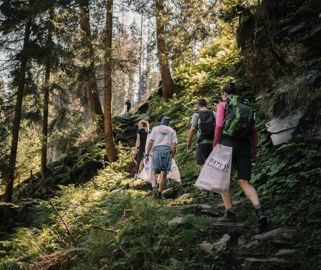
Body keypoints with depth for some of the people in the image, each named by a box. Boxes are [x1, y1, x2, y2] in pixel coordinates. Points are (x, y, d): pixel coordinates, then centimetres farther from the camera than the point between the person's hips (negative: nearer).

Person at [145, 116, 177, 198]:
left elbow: (150, 142, 6)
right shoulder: (172, 131, 18)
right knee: (164, 173, 1)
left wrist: (147, 154, 6)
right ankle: (160, 193, -2)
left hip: (157, 149, 0)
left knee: (157, 170, 16)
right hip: (167, 150, 0)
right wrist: (173, 156, 14)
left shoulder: (155, 128, 17)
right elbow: (174, 145, 6)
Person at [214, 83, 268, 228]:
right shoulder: (246, 107, 19)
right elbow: (254, 131, 15)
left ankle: (230, 212, 6)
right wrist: (254, 149, 20)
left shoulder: (222, 105, 6)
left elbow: (219, 126, -7)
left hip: (228, 143, -4)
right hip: (244, 145, 4)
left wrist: (215, 146, -4)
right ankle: (259, 210, -20)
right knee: (244, 182, 2)